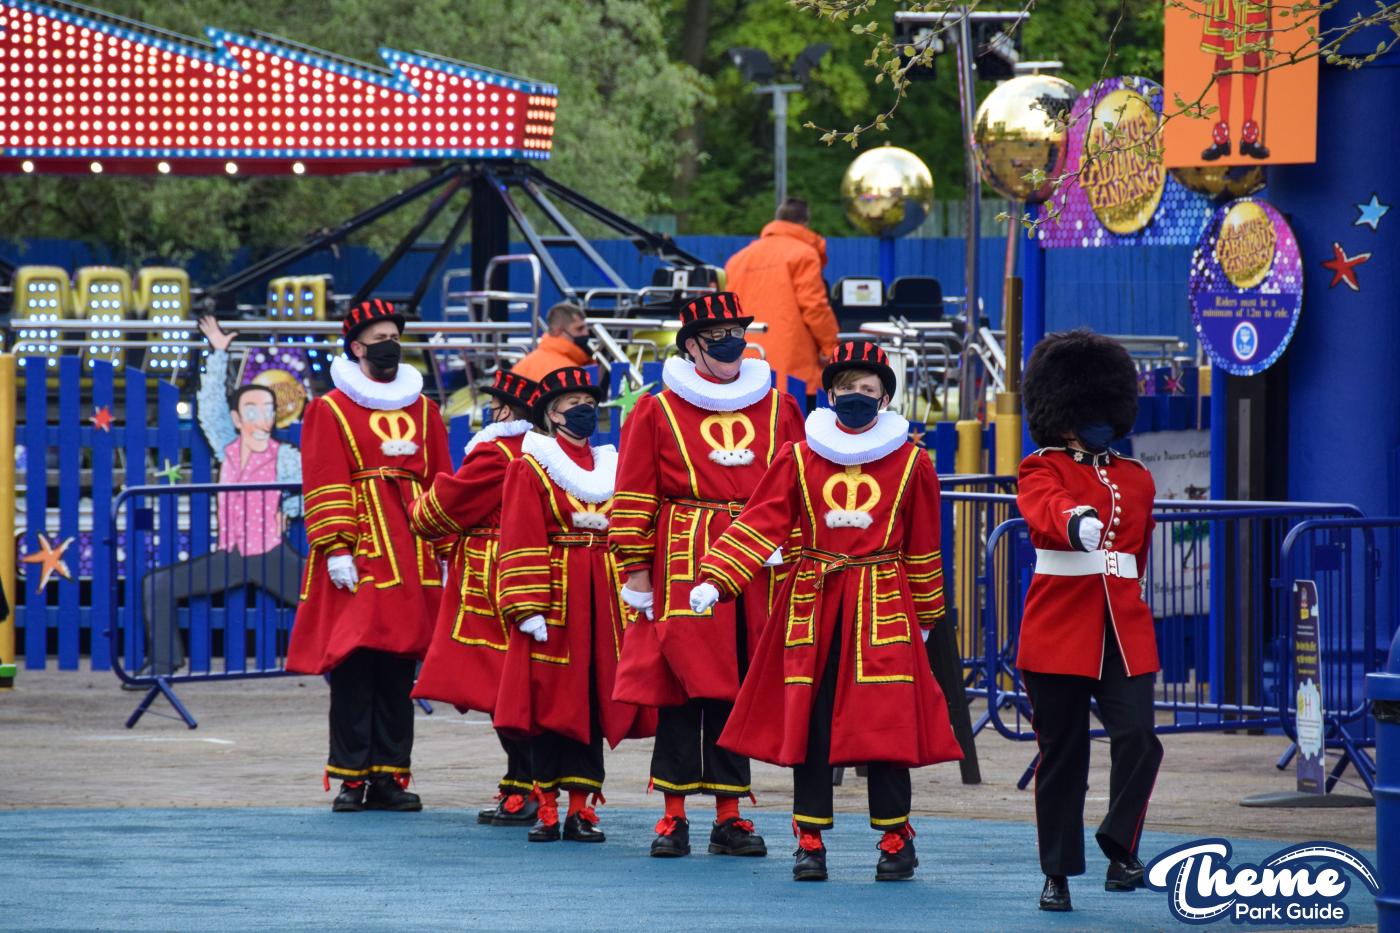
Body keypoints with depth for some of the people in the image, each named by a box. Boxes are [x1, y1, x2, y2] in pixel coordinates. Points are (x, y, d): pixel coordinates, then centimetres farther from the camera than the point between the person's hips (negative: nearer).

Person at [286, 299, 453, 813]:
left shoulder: (422, 409, 16)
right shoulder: (330, 410, 3)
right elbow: (325, 486, -3)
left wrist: (447, 553, 10)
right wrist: (336, 549, -13)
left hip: (410, 556, 4)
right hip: (358, 558, -4)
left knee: (399, 667, 4)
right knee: (353, 663, -7)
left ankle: (389, 776, 7)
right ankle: (351, 777, -3)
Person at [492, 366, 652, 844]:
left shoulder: (609, 466, 14)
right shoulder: (531, 467, -1)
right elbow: (520, 540, -6)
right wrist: (528, 607, -14)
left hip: (603, 598, 4)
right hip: (553, 593, -4)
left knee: (596, 700, 2)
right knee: (549, 701, -2)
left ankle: (582, 805, 5)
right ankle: (547, 805, 5)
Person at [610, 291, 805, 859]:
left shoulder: (777, 408, 10)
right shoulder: (657, 412, 2)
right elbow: (633, 499, 2)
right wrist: (635, 572, -2)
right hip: (683, 568, -2)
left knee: (739, 690, 4)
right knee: (680, 685, -3)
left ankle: (729, 814, 10)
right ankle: (674, 814, 4)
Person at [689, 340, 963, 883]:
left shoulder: (911, 463, 4)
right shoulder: (799, 458, 5)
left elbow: (923, 546, 10)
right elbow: (760, 522, 0)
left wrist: (926, 615, 15)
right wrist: (715, 579, -12)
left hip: (882, 608, -1)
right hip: (813, 604, 1)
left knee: (886, 719, -5)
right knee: (808, 717, 0)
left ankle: (896, 839, 6)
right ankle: (810, 840, 8)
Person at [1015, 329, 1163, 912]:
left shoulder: (1136, 480, 14)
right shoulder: (1042, 470, -2)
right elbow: (1047, 510, -26)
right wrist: (1077, 523, -48)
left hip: (1124, 634, 3)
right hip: (1058, 634, -3)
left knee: (1137, 738, -14)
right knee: (1061, 755, 2)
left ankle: (1120, 846, 2)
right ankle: (1058, 873, 11)